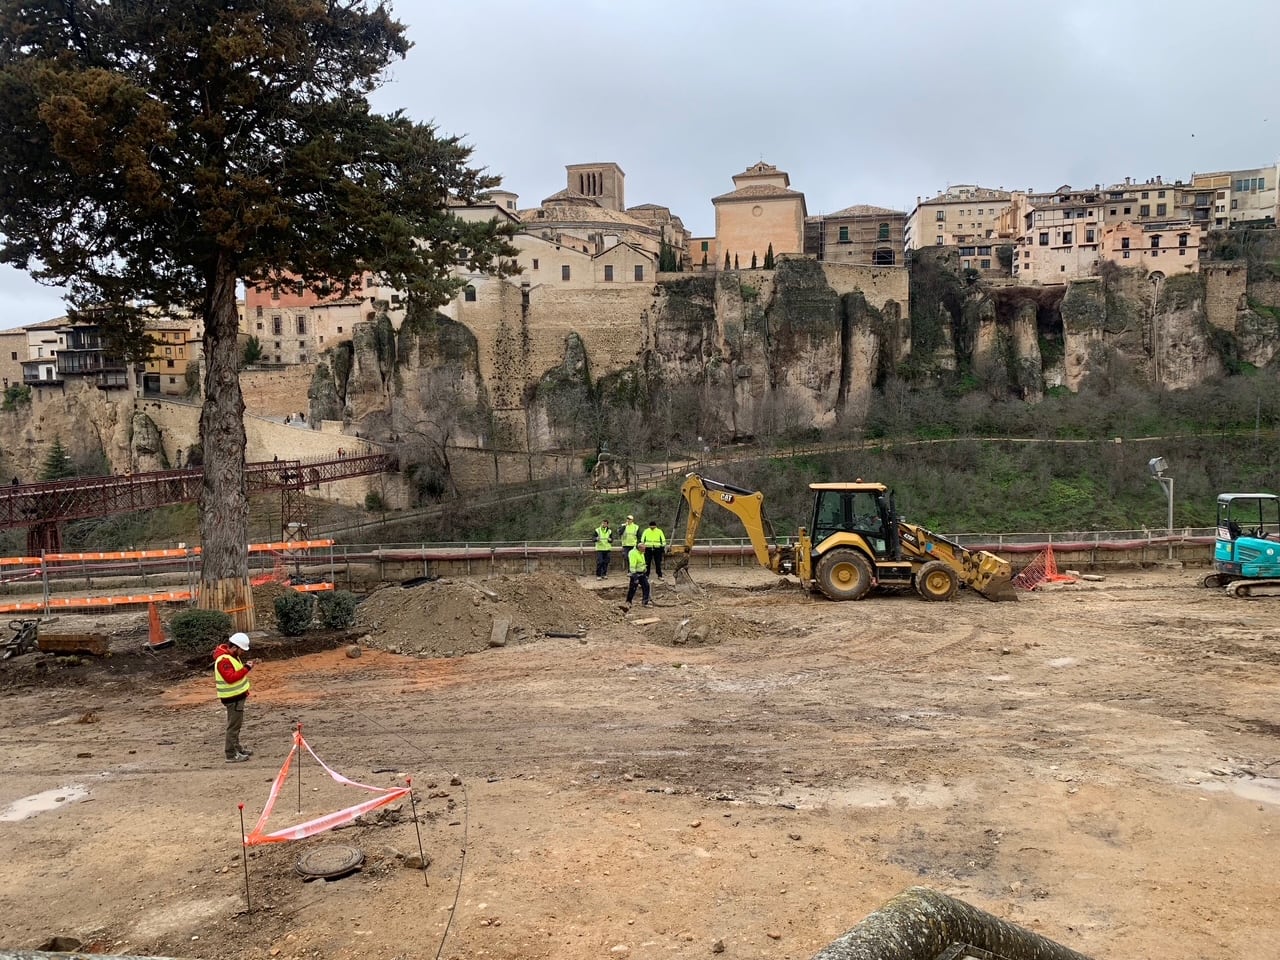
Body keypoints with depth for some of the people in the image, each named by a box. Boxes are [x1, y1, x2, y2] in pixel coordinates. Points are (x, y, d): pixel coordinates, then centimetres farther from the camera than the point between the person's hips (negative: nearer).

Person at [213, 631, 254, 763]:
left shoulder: (231, 655, 9)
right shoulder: (223, 660, -23)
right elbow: (230, 677, -32)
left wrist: (245, 666, 7)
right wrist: (246, 668, -29)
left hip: (238, 695, 11)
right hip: (232, 698, -11)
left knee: (236, 723, 21)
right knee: (233, 725, -5)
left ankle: (237, 748, 35)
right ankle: (231, 755, 0)